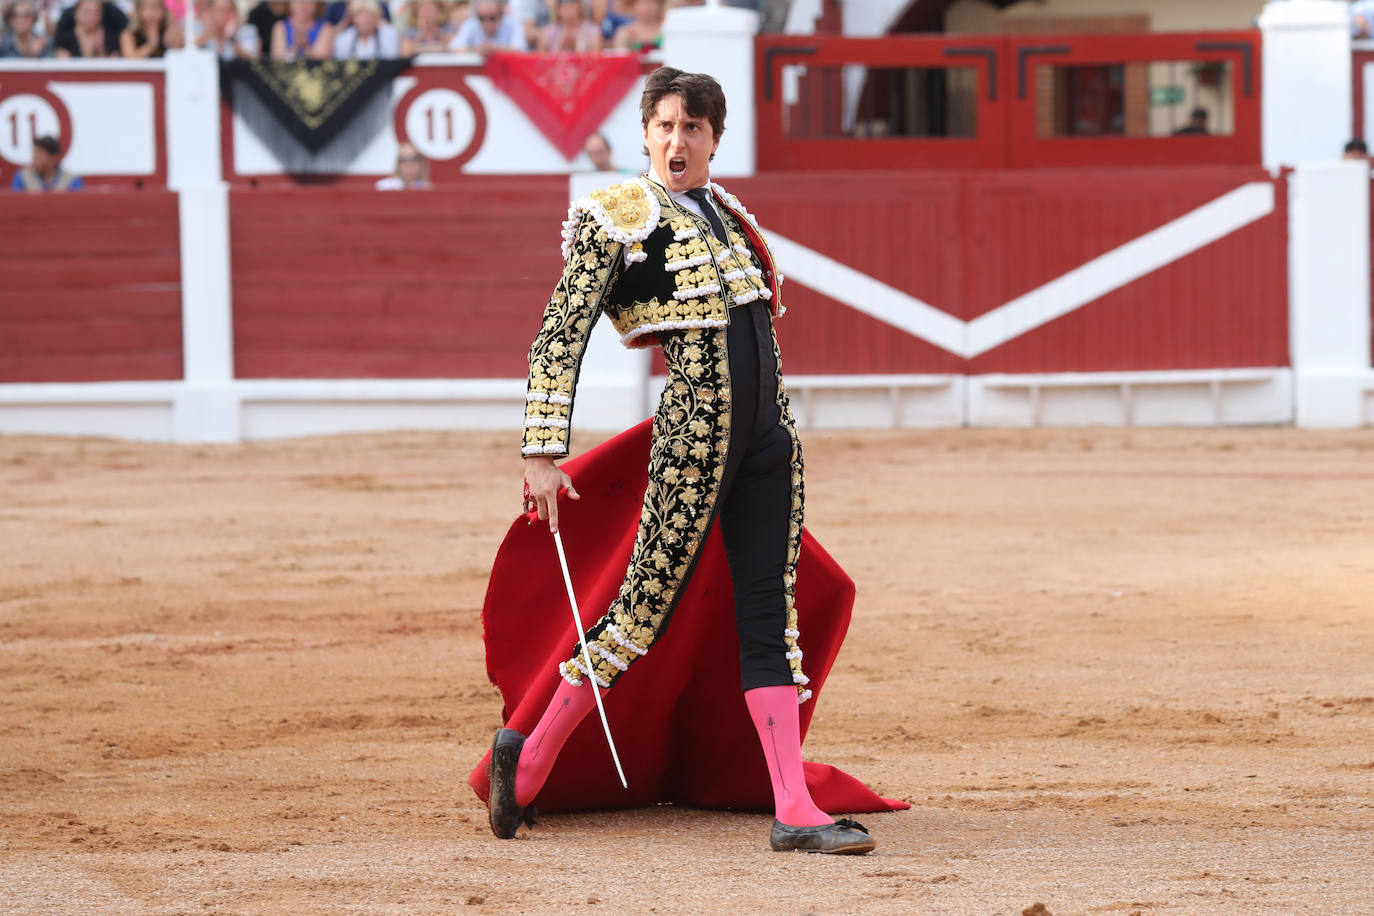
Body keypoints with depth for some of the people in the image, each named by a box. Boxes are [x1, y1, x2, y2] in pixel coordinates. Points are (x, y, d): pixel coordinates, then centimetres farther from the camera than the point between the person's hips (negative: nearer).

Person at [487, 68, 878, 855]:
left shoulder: (727, 214, 15)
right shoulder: (617, 218, -5)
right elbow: (560, 339, -9)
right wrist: (543, 452, -15)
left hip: (769, 430, 6)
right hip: (695, 433, -6)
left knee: (771, 614, 2)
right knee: (649, 606, -3)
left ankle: (795, 810, -2)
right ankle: (530, 758, 13)